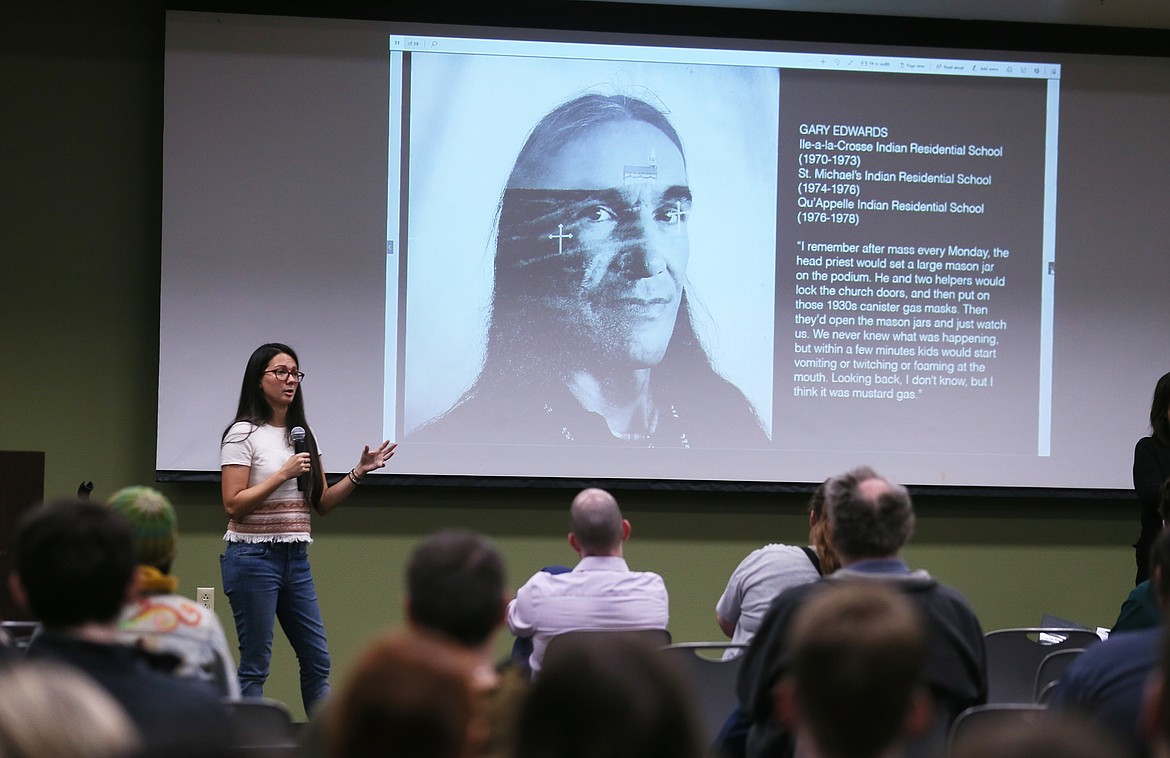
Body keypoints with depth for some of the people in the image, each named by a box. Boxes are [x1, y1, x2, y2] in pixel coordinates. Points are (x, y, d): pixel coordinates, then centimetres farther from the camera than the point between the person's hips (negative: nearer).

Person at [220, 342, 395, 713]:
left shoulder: (302, 434, 13)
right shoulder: (243, 434, -7)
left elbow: (322, 503, 14)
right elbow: (233, 505, -14)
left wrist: (358, 473, 1)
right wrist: (283, 474, -19)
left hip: (296, 558, 7)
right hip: (253, 557, -7)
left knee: (317, 661, 8)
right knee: (254, 666, -3)